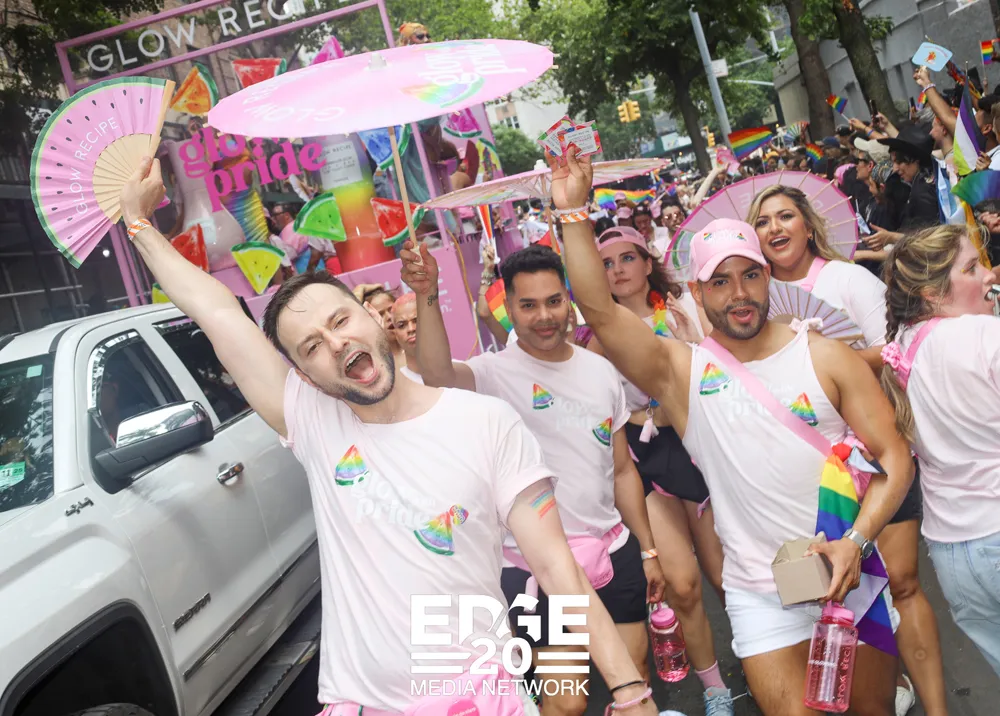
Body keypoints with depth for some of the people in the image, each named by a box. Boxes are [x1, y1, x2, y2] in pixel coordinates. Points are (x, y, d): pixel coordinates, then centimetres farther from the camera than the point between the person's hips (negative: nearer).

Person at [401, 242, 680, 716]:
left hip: (613, 549, 5)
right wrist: (427, 298, -49)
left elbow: (622, 470, 10)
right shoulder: (495, 373, -11)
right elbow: (439, 376, -36)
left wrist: (647, 551, 11)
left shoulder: (600, 370, 4)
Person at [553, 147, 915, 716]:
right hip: (760, 594, -1)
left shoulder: (825, 357, -4)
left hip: (849, 575, 2)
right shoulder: (682, 371, -6)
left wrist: (856, 540, -19)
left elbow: (895, 458, -5)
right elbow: (600, 311, -17)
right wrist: (573, 214, -21)